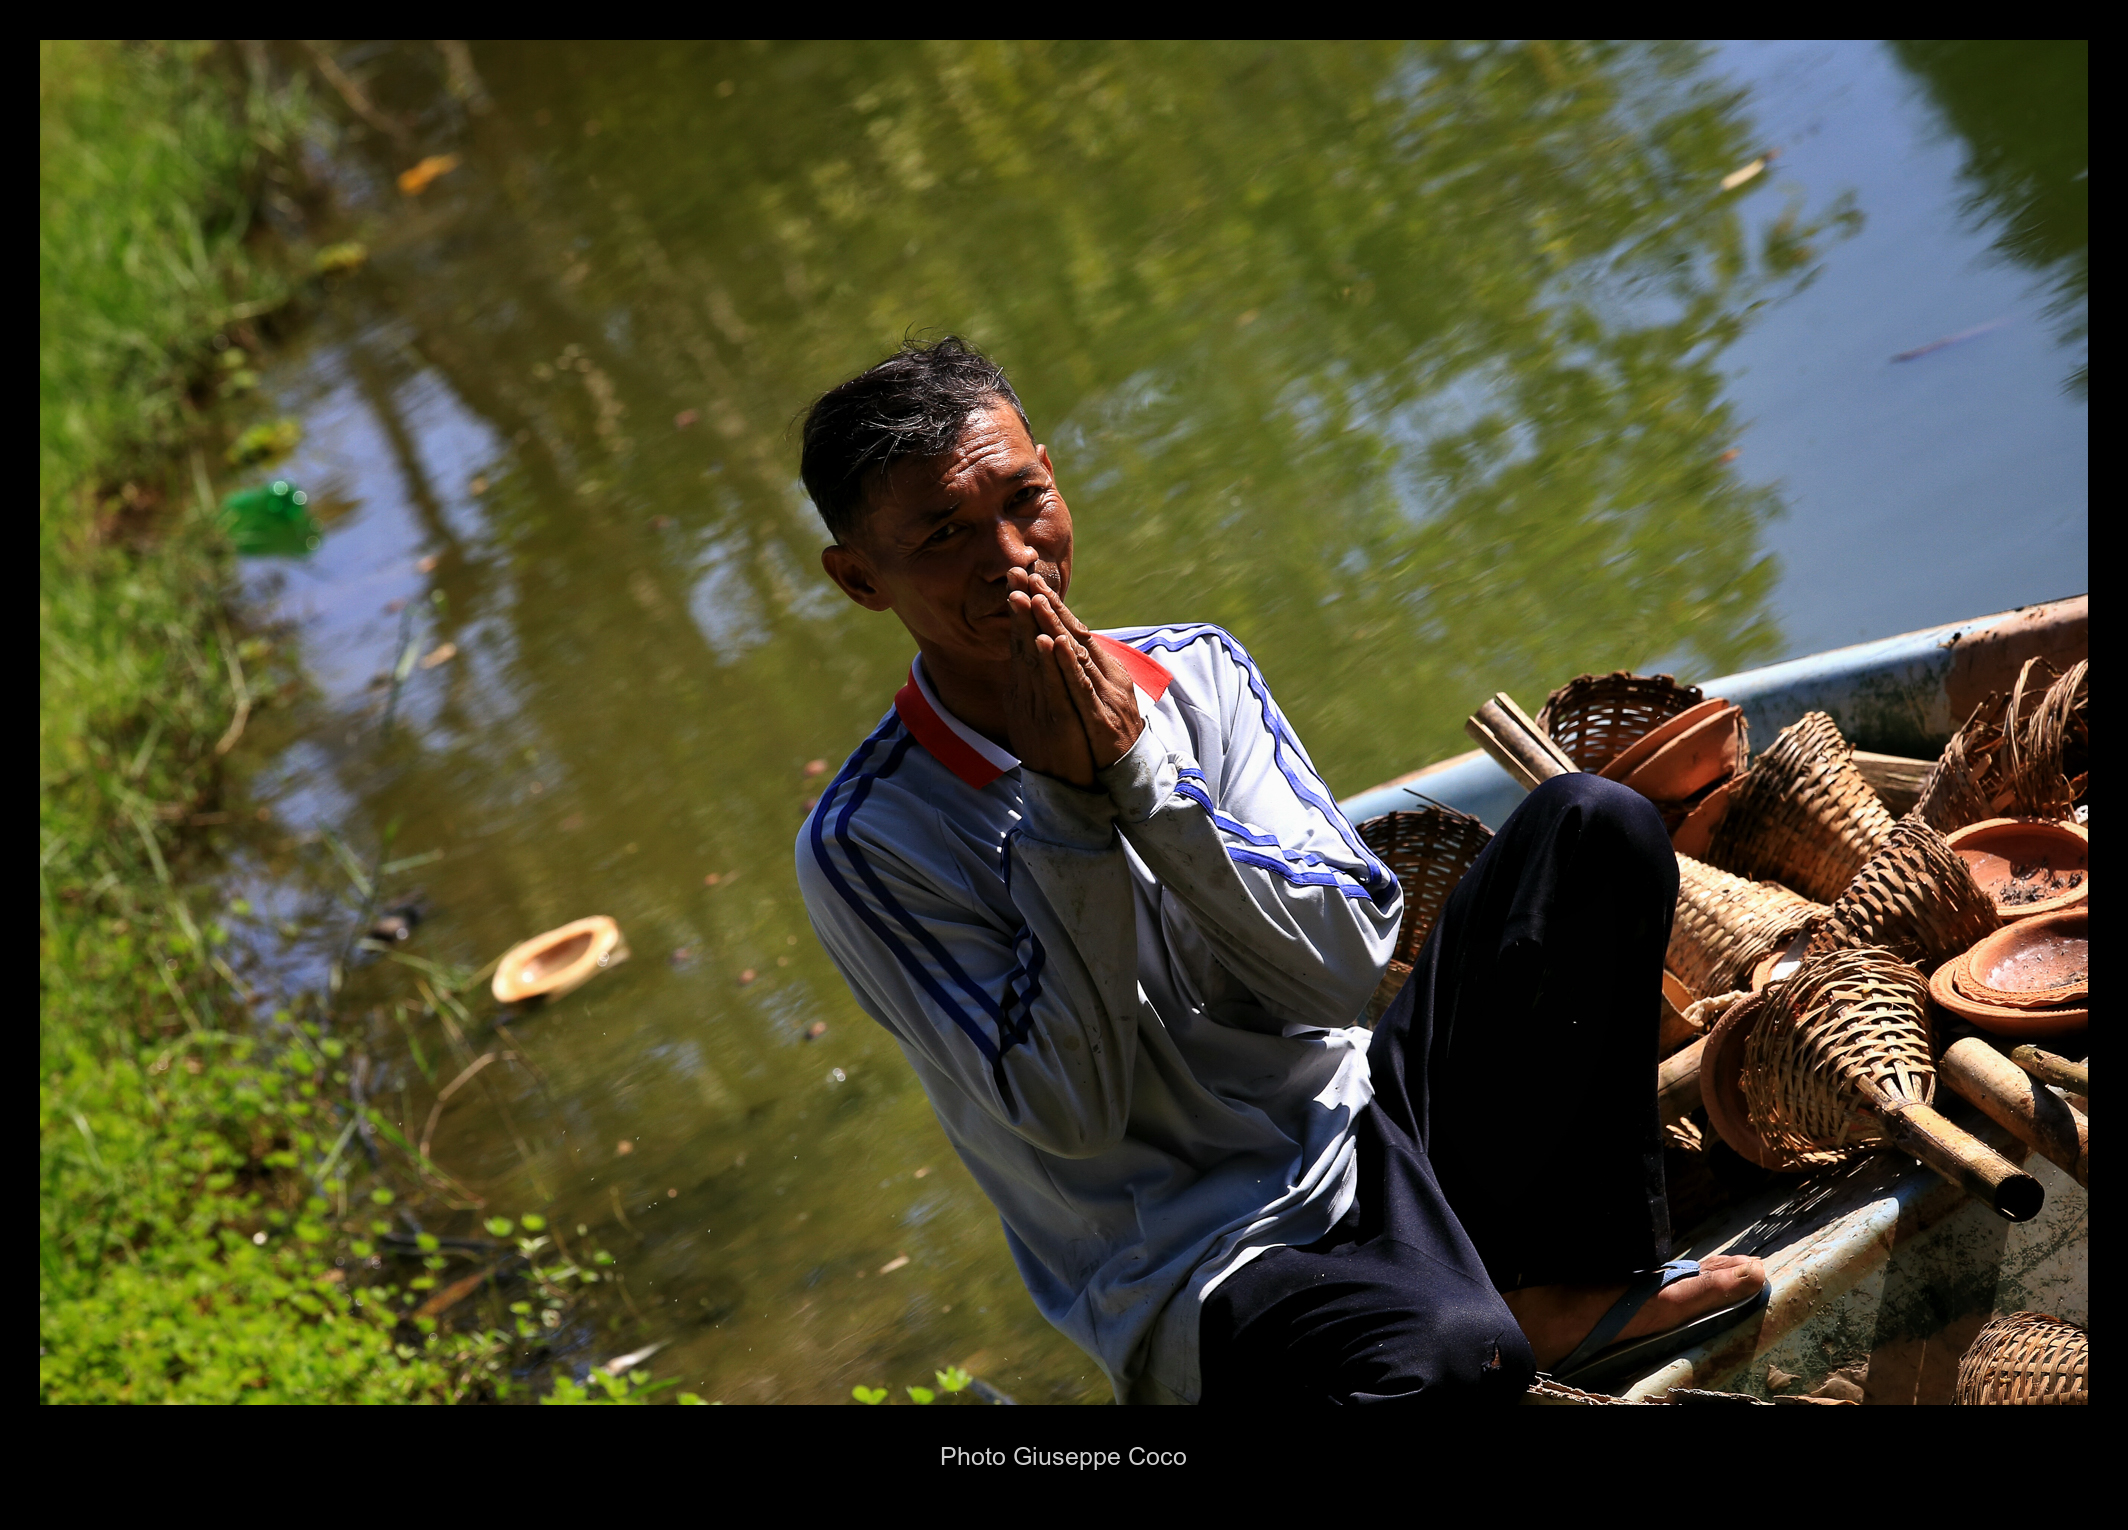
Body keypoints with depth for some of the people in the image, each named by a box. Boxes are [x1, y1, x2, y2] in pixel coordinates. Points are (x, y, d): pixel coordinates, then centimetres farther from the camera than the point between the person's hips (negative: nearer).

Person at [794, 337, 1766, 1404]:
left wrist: (1138, 771, -18)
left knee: (1594, 825, -9)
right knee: (1450, 1359, -40)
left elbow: (1345, 970, -6)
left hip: (1369, 1135, 7)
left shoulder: (1194, 672, 3)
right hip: (1206, 1268, -6)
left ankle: (1553, 1284, -4)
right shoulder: (865, 844, -11)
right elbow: (1073, 1114, -15)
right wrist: (1066, 804, -21)